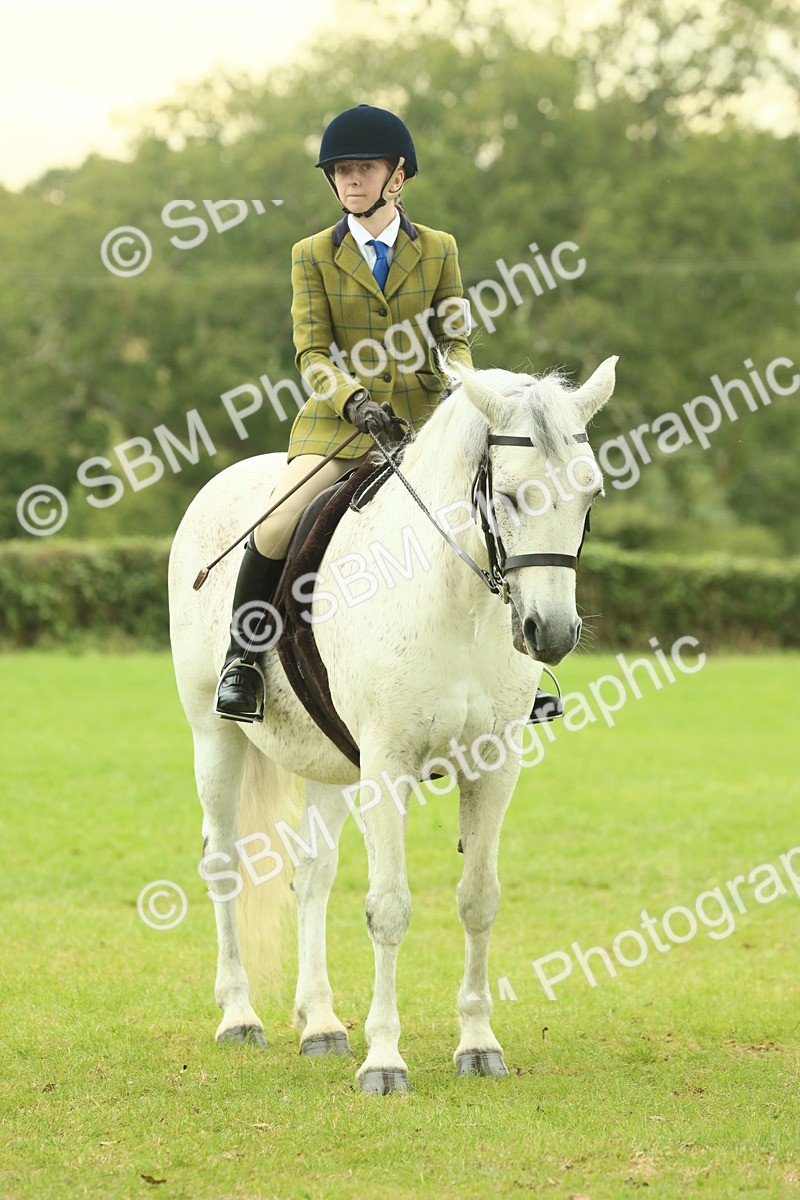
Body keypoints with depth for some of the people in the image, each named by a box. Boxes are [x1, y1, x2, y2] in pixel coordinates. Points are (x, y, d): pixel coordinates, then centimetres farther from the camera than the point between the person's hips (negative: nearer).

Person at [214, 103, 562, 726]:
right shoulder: (314, 255, 6)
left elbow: (457, 337, 8)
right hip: (339, 419, -1)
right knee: (279, 525, -25)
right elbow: (312, 351, -1)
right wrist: (351, 398, -21)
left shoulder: (438, 249, 9)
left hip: (424, 417, 2)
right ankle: (243, 658, -6)